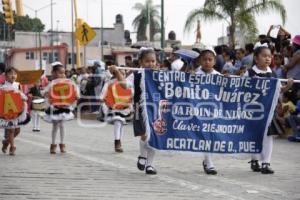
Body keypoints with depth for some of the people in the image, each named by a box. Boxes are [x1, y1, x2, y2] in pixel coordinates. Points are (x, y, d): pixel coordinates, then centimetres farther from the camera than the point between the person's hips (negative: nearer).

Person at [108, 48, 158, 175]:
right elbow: (125, 84, -20)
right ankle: (142, 156, 17)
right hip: (141, 109, -3)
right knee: (145, 135, -12)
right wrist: (116, 73, -34)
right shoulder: (136, 76, -3)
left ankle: (149, 164, 19)